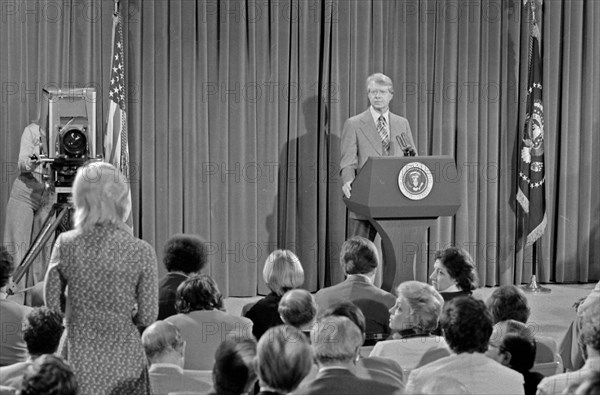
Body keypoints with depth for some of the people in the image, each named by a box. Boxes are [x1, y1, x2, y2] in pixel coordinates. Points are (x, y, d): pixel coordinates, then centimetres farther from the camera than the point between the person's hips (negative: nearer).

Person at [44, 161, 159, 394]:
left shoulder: (65, 244, -7)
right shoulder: (142, 252, -11)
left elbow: (52, 304, 2)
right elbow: (148, 317, -6)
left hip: (77, 360, 1)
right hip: (124, 363, -1)